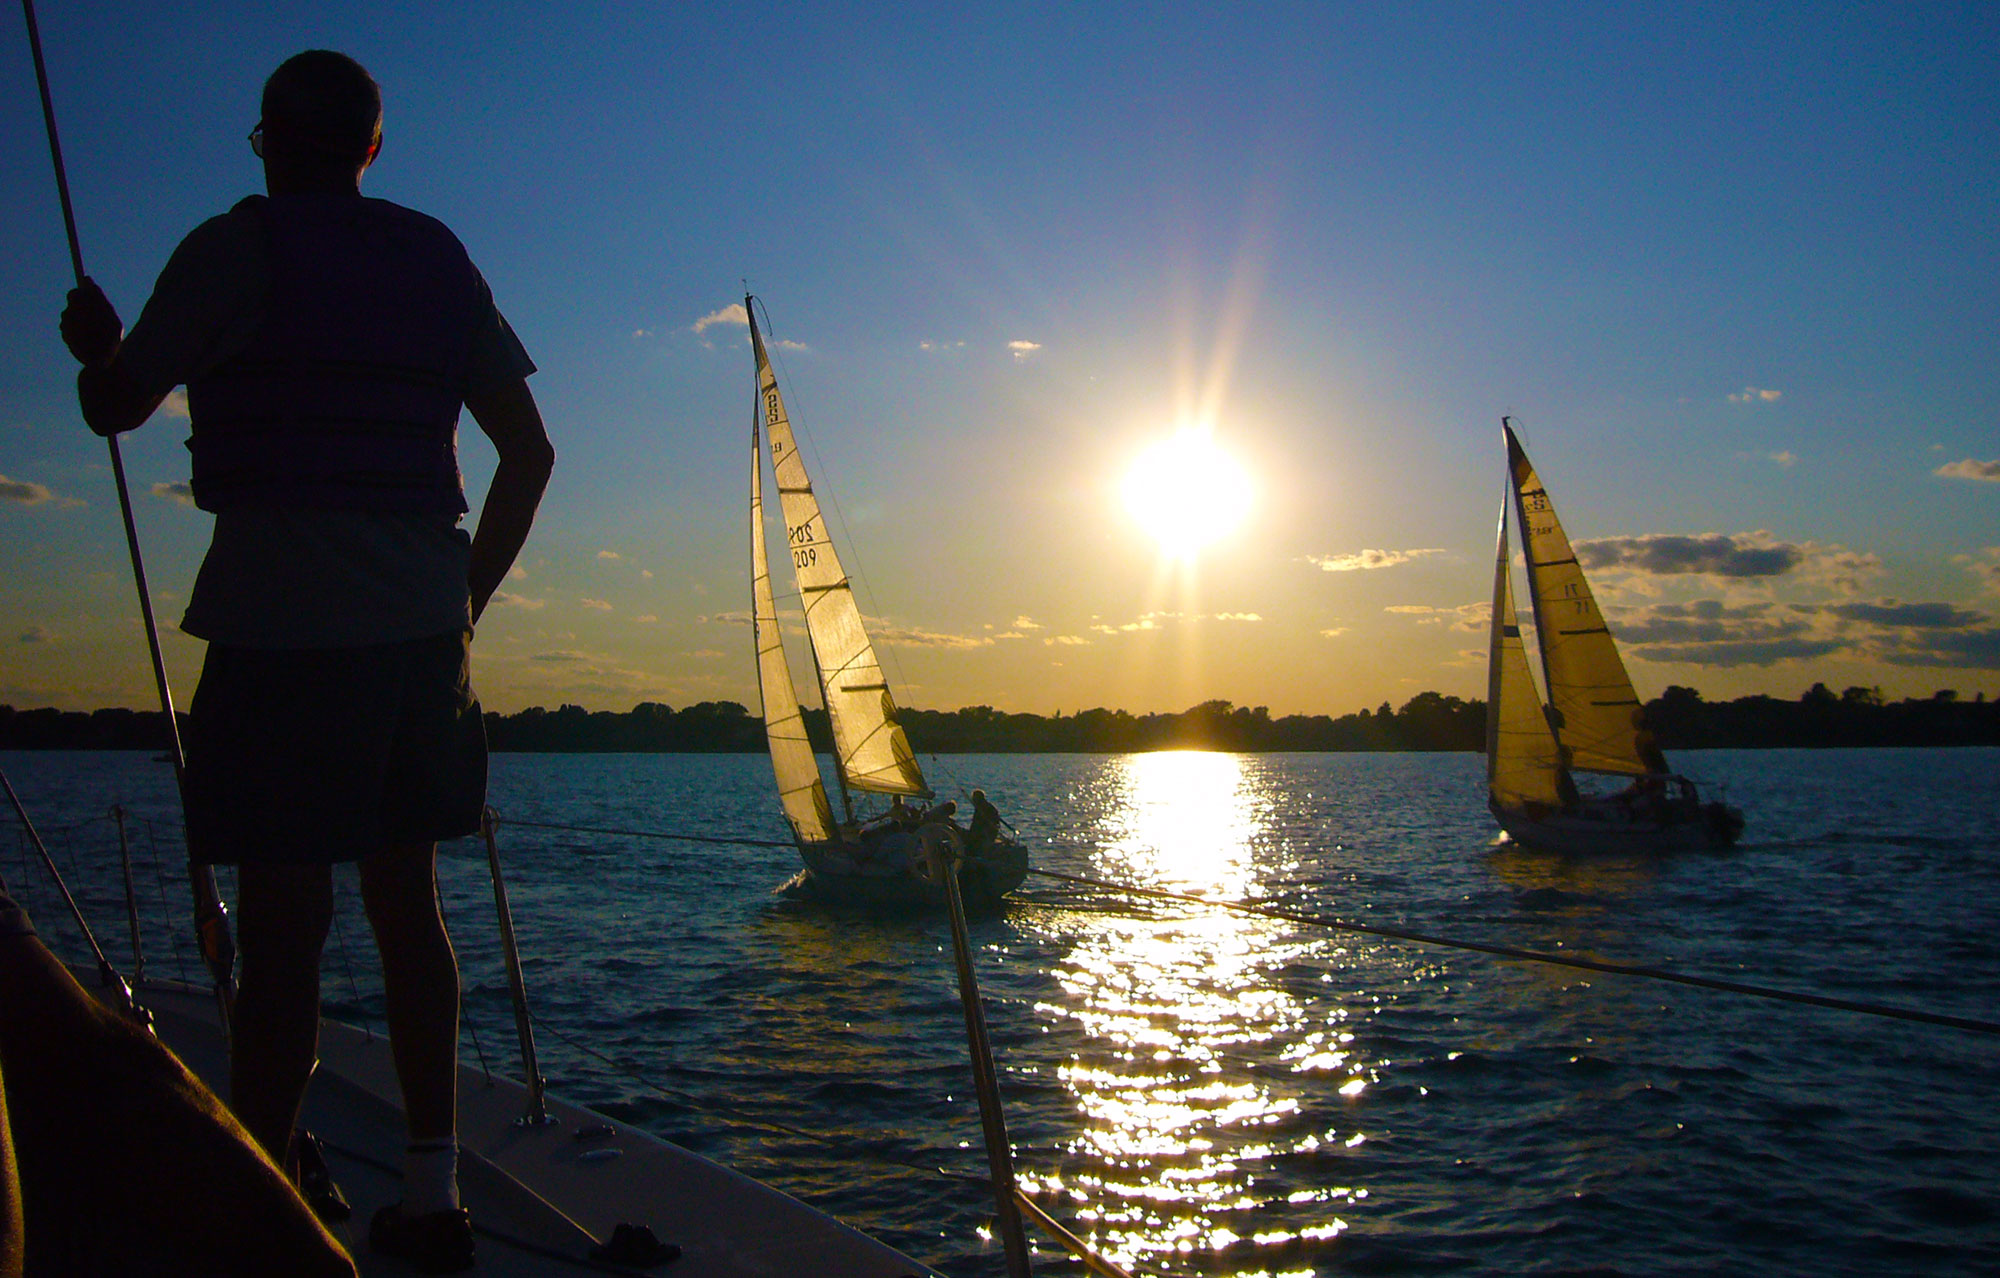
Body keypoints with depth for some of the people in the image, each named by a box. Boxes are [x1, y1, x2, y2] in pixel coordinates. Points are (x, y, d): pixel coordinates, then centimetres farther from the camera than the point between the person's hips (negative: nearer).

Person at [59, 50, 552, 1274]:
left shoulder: (239, 247, 0)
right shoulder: (440, 257, 14)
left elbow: (113, 407, 7)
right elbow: (530, 450, 13)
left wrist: (97, 341, 30)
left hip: (281, 623, -5)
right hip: (420, 618, 5)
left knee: (283, 924, -2)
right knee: (408, 904, 10)